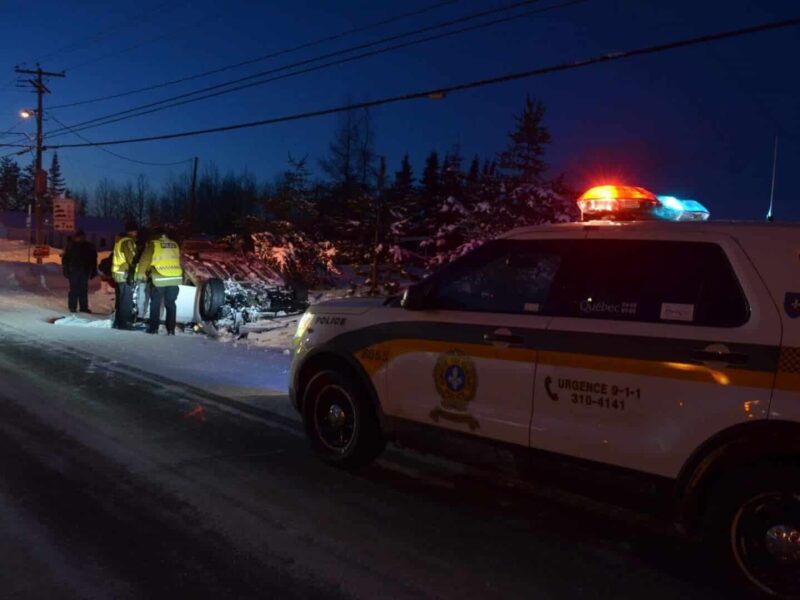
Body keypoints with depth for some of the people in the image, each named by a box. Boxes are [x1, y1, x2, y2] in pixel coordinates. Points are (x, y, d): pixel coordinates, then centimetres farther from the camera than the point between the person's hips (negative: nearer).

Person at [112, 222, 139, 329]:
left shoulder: (119, 240, 17)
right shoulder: (128, 241, -14)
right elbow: (131, 259, -19)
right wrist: (132, 275, -18)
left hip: (118, 273, 10)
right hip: (125, 274, -10)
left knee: (120, 299, 16)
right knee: (127, 300, -6)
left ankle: (118, 322, 22)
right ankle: (125, 323, -6)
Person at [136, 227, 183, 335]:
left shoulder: (153, 244, -3)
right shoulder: (175, 245, 11)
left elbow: (145, 259, -2)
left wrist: (140, 273, 8)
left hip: (159, 278, -4)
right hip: (175, 278, 4)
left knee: (155, 304, 9)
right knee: (170, 304, 11)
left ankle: (153, 328, 10)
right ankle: (171, 329, 8)